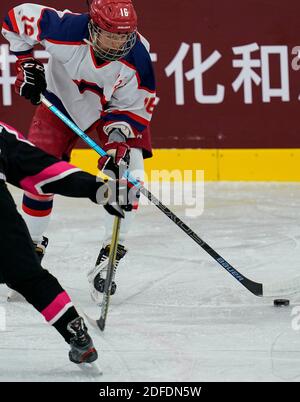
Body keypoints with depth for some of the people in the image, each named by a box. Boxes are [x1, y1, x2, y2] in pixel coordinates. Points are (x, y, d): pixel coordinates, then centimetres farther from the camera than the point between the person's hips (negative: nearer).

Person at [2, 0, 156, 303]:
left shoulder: (137, 57, -32)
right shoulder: (65, 29, -36)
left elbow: (134, 107, -18)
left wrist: (119, 140, -33)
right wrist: (26, 64, -15)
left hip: (115, 106, 0)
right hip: (63, 98, 0)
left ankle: (109, 257, -7)